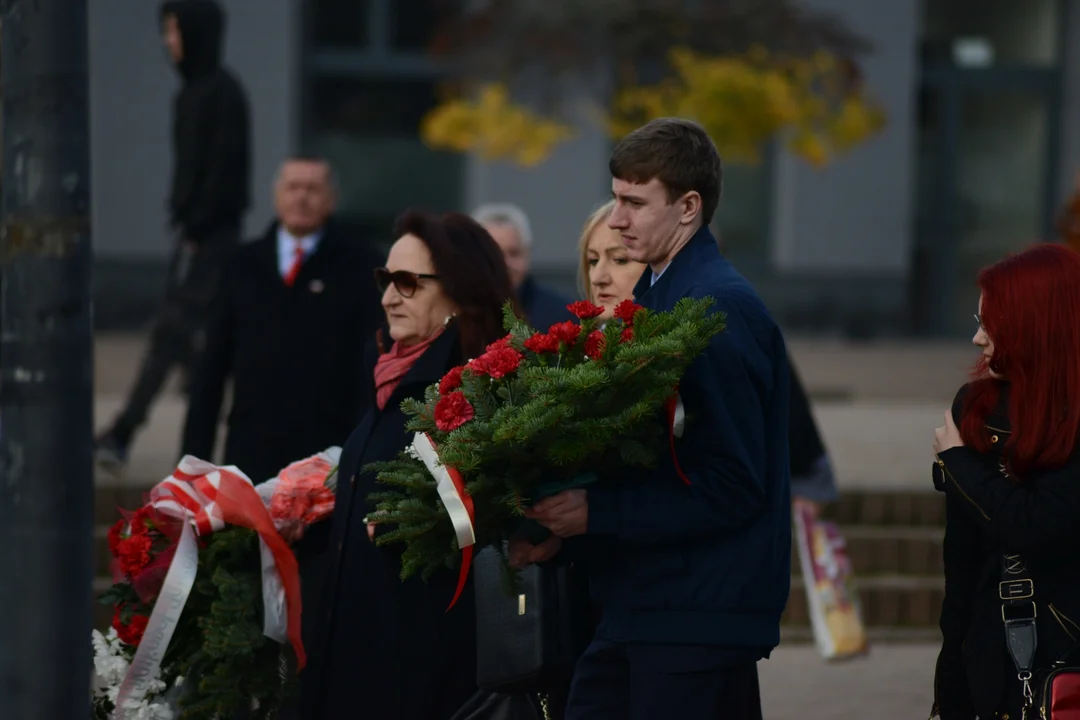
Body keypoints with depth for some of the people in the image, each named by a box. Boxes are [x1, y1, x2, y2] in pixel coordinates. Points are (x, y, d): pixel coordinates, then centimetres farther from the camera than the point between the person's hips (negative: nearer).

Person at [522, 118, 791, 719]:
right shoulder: (656, 293, 12)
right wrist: (561, 523, 3)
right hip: (642, 604, 9)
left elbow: (731, 485, -20)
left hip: (699, 617, -9)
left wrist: (597, 512, -20)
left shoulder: (722, 308, -16)